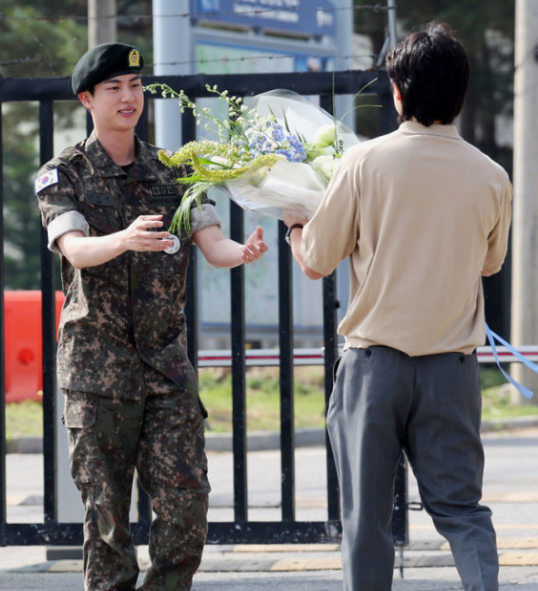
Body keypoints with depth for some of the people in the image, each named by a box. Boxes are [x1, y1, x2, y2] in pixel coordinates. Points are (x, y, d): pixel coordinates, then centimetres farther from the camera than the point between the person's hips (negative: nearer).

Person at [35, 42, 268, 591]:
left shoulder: (173, 172, 12)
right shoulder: (62, 175, 1)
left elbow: (211, 244, 0)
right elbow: (75, 249, -16)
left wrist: (242, 252, -24)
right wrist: (124, 240, -38)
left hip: (167, 360, 3)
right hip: (97, 363, -3)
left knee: (186, 497, -5)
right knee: (106, 505, -1)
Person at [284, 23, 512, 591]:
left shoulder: (364, 162, -9)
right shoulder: (491, 178, -3)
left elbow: (317, 261, 0)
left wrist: (294, 227, 21)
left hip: (375, 360, -2)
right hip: (452, 365, 2)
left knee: (366, 516, 8)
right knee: (460, 506, 6)